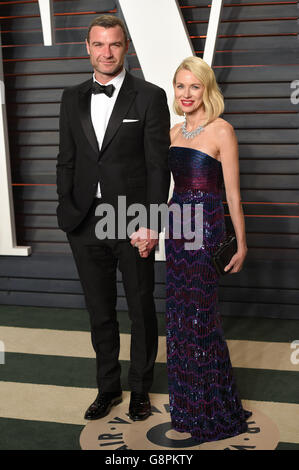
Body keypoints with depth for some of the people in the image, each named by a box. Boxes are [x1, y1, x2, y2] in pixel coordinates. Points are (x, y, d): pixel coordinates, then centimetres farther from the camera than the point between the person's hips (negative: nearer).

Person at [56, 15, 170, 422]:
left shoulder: (150, 97, -3)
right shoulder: (72, 98, 10)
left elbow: (158, 165, -7)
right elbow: (66, 161, 11)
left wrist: (150, 222, -14)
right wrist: (68, 212, 1)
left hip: (133, 224, -3)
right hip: (85, 225, 4)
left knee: (142, 311, 11)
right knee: (100, 313, 14)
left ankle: (140, 388, 30)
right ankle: (108, 388, 32)